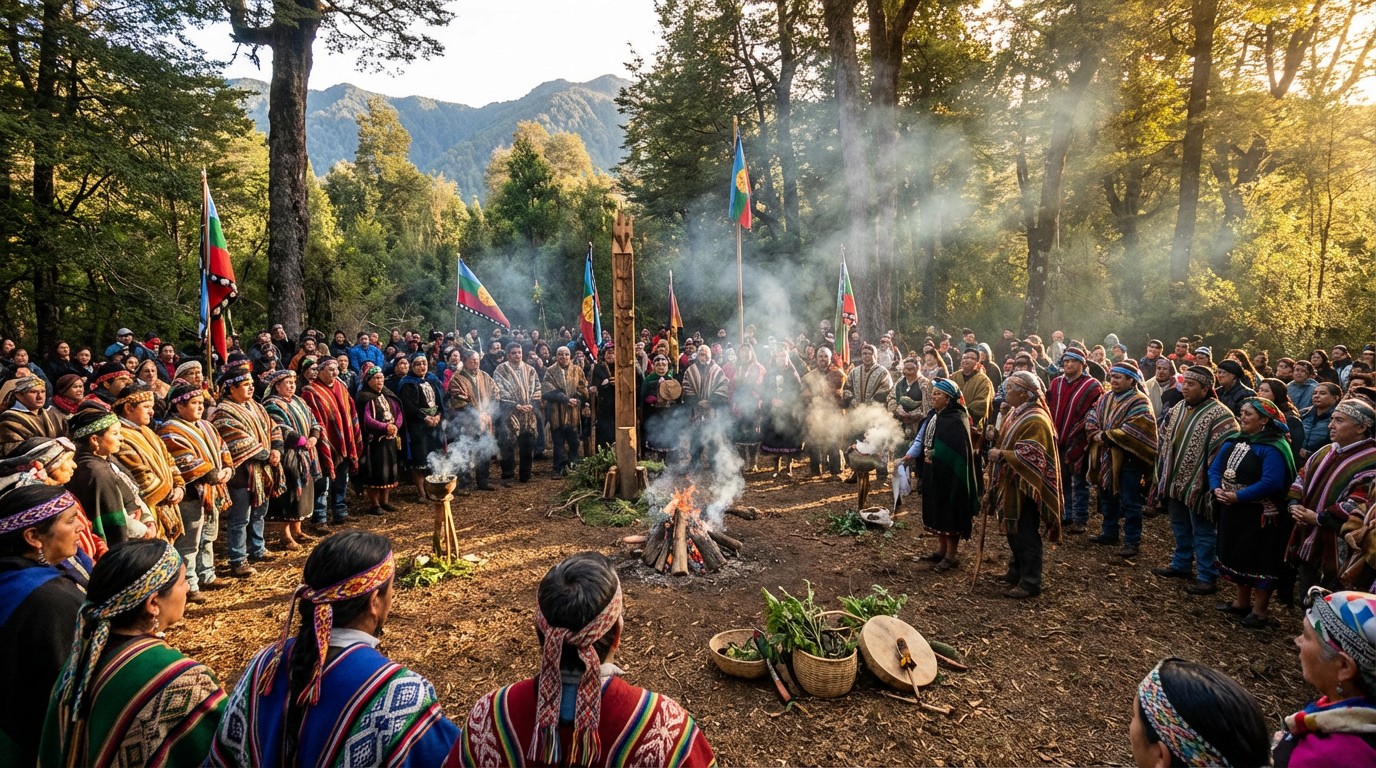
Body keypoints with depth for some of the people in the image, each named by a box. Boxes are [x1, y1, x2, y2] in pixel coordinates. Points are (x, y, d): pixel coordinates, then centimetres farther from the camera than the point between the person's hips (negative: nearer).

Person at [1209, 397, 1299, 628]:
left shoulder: (1272, 447, -17)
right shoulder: (1234, 442, 8)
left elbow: (1272, 482, -27)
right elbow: (1215, 468, 8)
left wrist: (1238, 496, -25)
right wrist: (1217, 489, -10)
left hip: (1260, 515, -8)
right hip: (1233, 512, 8)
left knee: (1259, 561, 3)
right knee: (1237, 556, 17)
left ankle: (1259, 610, 15)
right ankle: (1241, 602, 32)